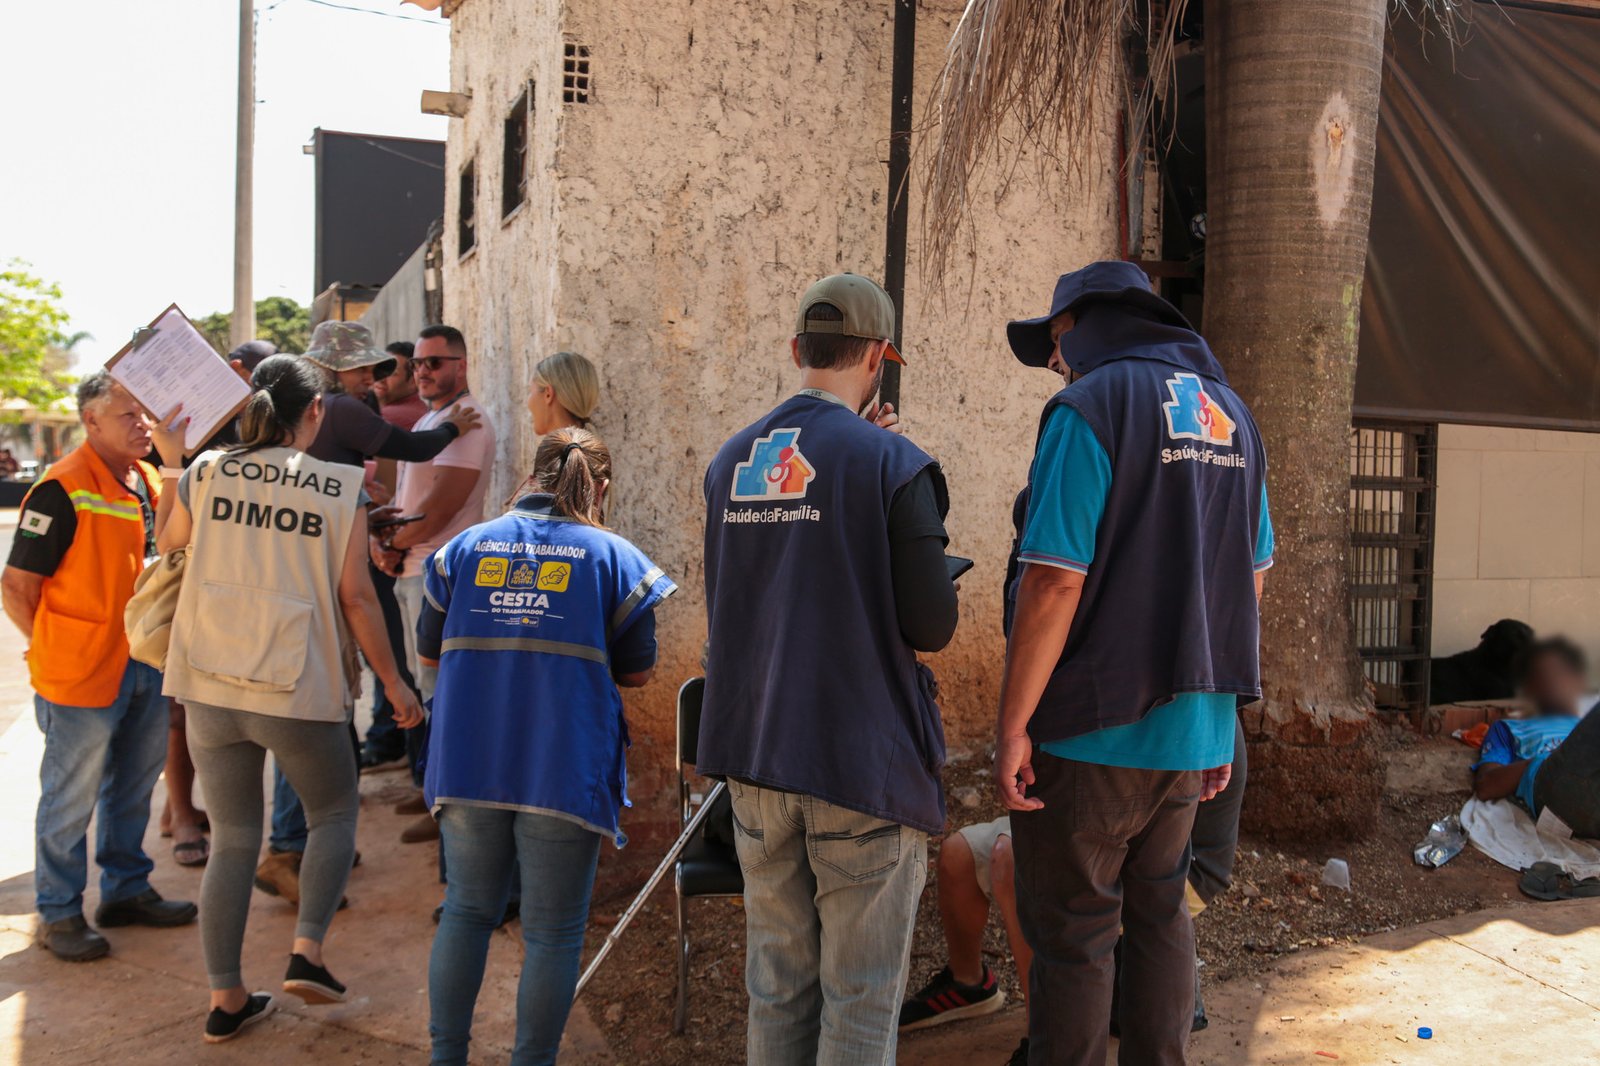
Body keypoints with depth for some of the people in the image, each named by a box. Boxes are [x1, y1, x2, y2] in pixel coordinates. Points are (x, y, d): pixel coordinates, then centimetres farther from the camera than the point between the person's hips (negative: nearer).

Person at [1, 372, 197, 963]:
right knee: (72, 798, 5)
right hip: (82, 673, -7)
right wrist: (59, 650, -7)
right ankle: (58, 913, 20)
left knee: (133, 786, 18)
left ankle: (126, 890, 34)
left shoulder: (150, 482, 8)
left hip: (146, 666, 8)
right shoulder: (63, 490, -16)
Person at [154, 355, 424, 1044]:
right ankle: (307, 950, 6)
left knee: (232, 838, 15)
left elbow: (168, 540, 22)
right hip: (297, 687, -3)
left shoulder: (206, 472, 2)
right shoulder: (340, 487, -6)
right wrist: (393, 682, 2)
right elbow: (355, 598, -7)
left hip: (209, 683, 3)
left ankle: (226, 999, 19)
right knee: (334, 813, 20)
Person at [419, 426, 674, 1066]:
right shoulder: (614, 557, -1)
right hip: (565, 770, -3)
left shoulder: (465, 547, 7)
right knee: (553, 931, 8)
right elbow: (637, 671, 2)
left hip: (468, 765, 4)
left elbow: (428, 651, 13)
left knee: (466, 910, 19)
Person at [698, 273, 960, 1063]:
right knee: (860, 997, 6)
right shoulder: (894, 465, -12)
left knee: (777, 983, 17)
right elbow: (932, 627, -13)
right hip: (863, 761, -5)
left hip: (752, 758, 6)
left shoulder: (730, 461, 6)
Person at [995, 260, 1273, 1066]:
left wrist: (1012, 725, -15)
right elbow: (1251, 578, 14)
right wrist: (1220, 710, 20)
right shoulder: (1228, 413, 11)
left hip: (1096, 729, -7)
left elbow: (1055, 581, -21)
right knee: (1158, 917, 19)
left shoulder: (1090, 408, -13)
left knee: (1072, 937, 5)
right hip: (1192, 729, 8)